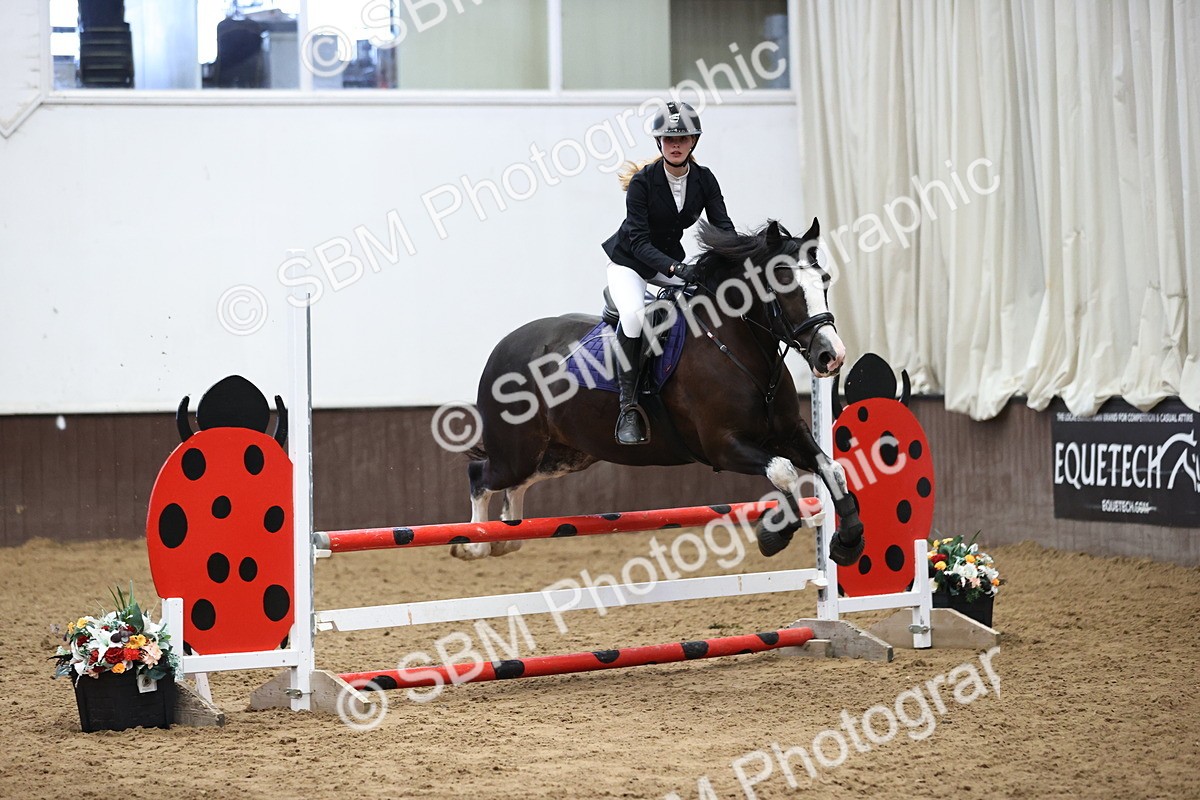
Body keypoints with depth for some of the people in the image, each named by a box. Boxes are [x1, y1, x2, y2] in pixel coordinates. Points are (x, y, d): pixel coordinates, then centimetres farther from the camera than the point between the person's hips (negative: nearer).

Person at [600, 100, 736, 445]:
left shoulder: (704, 179, -8)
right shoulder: (642, 181, -21)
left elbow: (723, 226, -12)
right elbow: (639, 242, -26)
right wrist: (675, 269, -42)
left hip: (671, 260, 5)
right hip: (629, 260, -5)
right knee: (634, 314, -34)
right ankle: (628, 408, -28)